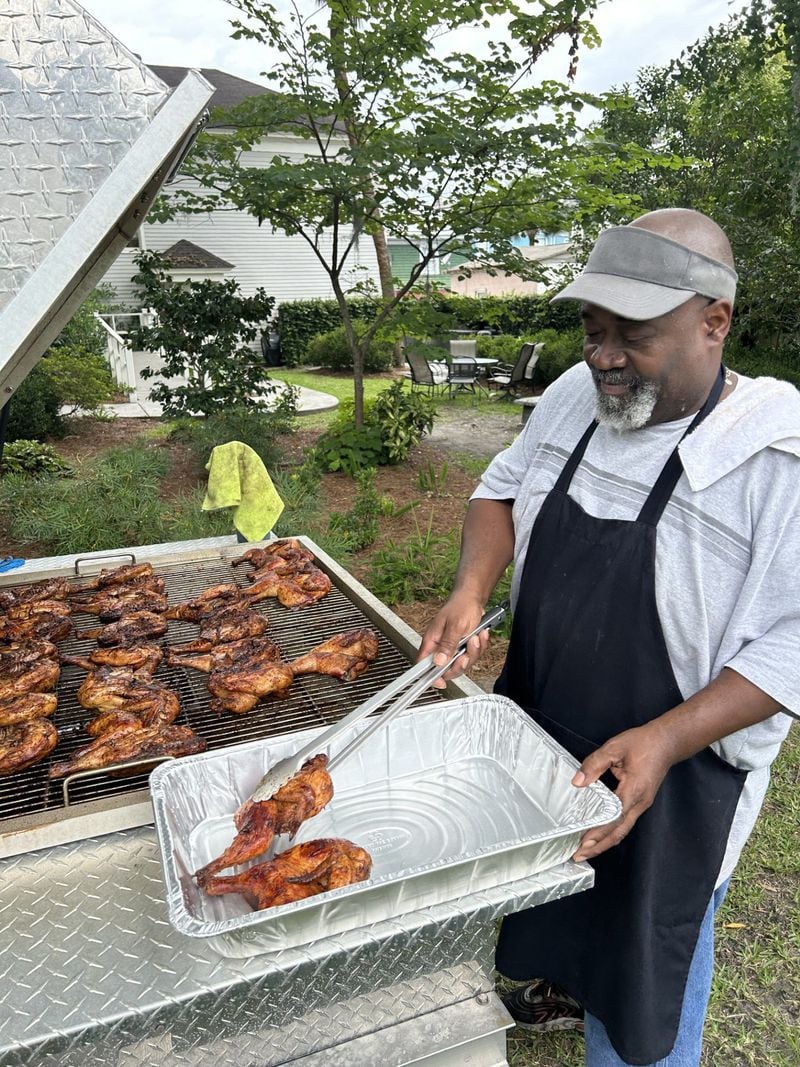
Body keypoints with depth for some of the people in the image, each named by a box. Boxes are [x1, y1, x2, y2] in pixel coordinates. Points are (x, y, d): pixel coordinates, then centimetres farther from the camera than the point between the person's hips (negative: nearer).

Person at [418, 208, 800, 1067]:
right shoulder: (576, 395, -6)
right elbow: (502, 488, 6)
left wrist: (665, 740, -31)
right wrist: (472, 589, -12)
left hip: (669, 775, -6)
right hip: (535, 731, 6)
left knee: (645, 970, 18)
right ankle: (561, 980, 63)